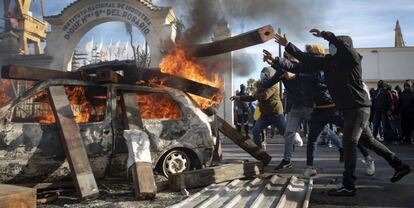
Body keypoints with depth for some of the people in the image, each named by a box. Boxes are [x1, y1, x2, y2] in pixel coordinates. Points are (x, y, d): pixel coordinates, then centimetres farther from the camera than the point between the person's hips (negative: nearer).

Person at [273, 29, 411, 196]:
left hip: (358, 106, -9)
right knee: (368, 140, 17)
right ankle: (400, 166, 32)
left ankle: (348, 186, -9)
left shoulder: (352, 58, -10)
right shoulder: (327, 61, 10)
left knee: (349, 143, -13)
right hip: (348, 108, 9)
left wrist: (324, 34, -16)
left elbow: (342, 41, -28)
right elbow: (307, 59, 11)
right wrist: (287, 45, 9)